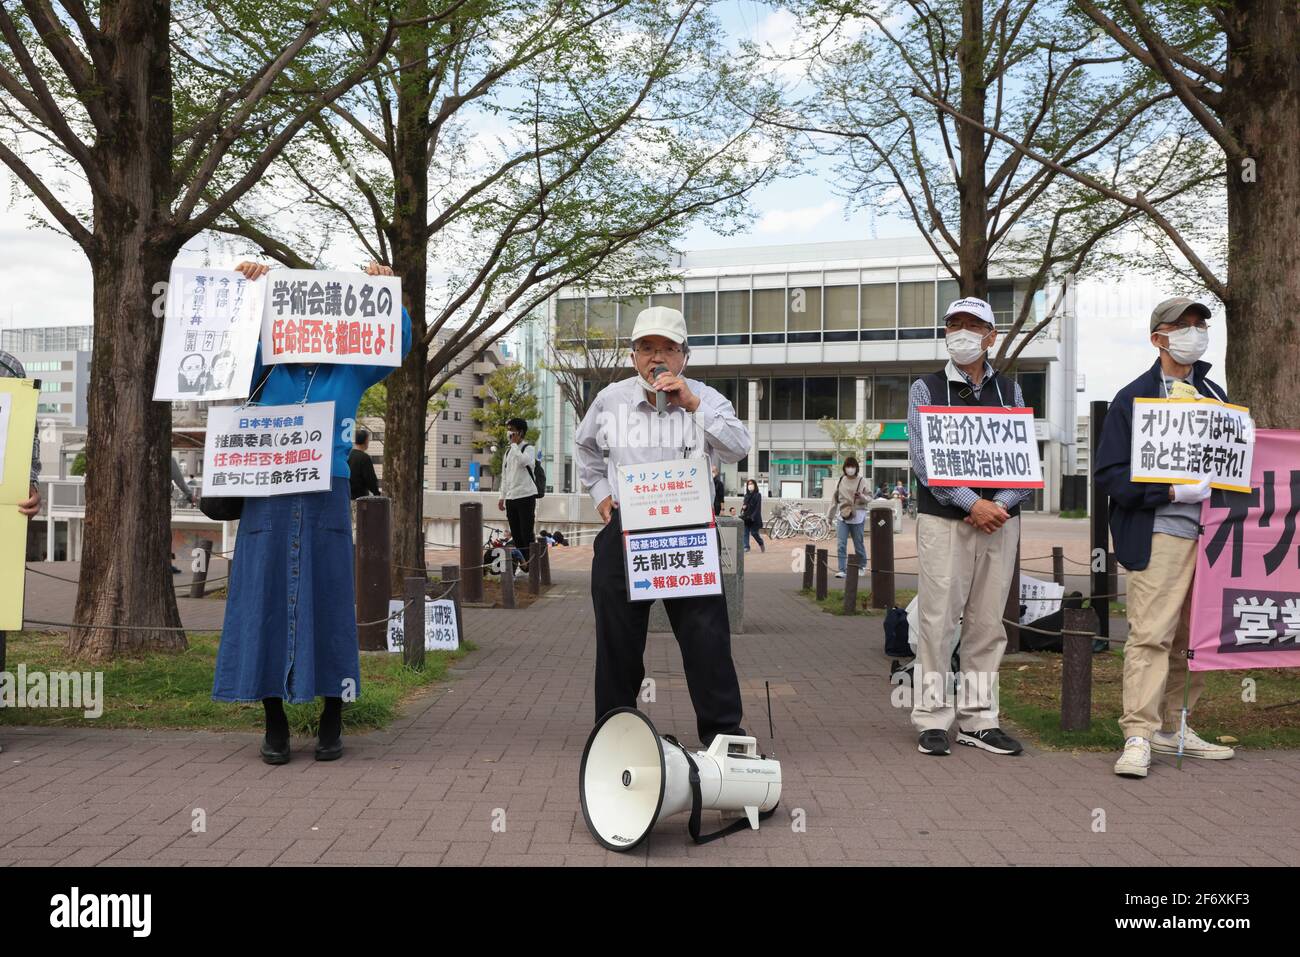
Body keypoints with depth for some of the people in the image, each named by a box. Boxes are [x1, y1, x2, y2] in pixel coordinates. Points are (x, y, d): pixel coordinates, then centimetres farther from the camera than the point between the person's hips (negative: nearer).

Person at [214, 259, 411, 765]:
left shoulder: (350, 374, 10)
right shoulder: (268, 370, 10)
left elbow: (397, 343, 4)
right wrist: (246, 287, -7)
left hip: (327, 499, 0)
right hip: (268, 497, 1)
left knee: (327, 601, 2)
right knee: (265, 599, 1)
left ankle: (332, 718, 11)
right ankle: (274, 720, 11)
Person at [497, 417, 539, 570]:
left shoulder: (529, 449, -4)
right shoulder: (508, 451, 17)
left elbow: (522, 461, -29)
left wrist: (514, 444, -17)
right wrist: (502, 497, 18)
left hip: (526, 496, -7)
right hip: (511, 498, 7)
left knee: (526, 533, -8)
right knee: (516, 534, 7)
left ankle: (530, 562, -3)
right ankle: (522, 562, 14)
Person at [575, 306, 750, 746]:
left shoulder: (705, 398, 2)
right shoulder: (610, 399, 8)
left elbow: (739, 448, -14)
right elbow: (587, 449, 26)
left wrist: (693, 406, -19)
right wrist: (600, 492, 14)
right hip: (623, 528, 2)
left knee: (706, 633, -5)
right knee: (617, 637, 8)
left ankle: (722, 728, 7)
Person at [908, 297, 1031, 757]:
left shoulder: (1009, 390, 14)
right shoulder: (926, 389, 4)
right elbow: (924, 460, -7)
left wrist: (1002, 504, -9)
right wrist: (972, 503, -15)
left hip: (1001, 521, 3)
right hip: (944, 520, -3)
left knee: (987, 624, 7)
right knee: (937, 621, -5)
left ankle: (979, 720, 15)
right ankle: (932, 720, 3)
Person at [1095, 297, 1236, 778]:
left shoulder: (1214, 395, 18)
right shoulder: (1133, 397, -1)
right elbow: (1111, 473, -8)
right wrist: (1172, 492, -17)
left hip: (1211, 532, 7)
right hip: (1159, 534, -6)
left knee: (1196, 638, 10)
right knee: (1151, 634, -10)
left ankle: (1172, 727, 22)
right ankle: (1137, 736, -7)